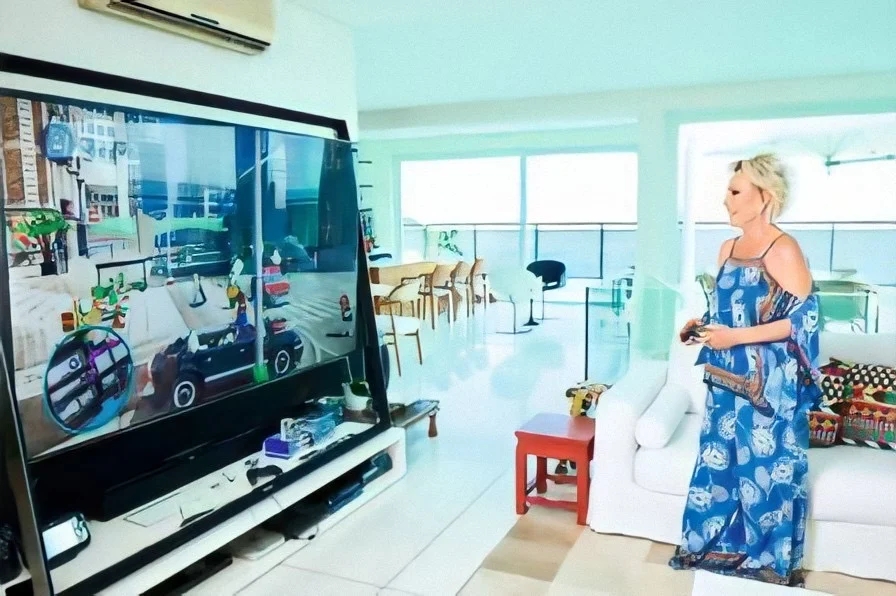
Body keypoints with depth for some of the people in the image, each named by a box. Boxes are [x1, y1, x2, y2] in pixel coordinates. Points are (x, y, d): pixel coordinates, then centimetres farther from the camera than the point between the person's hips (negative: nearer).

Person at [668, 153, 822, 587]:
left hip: (769, 384, -8)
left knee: (765, 469, 4)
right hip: (727, 378, 8)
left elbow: (803, 319, -17)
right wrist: (702, 326, 1)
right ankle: (714, 547, 31)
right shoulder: (728, 249, 9)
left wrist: (736, 337, -21)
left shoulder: (783, 249, -14)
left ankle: (770, 563, 23)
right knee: (718, 461, 14)